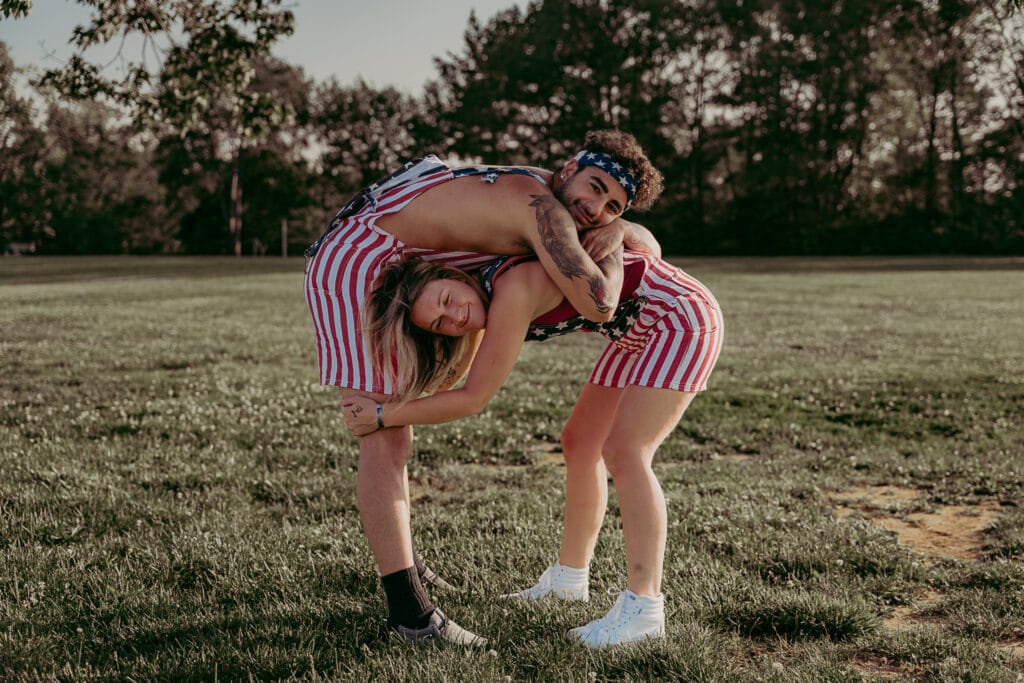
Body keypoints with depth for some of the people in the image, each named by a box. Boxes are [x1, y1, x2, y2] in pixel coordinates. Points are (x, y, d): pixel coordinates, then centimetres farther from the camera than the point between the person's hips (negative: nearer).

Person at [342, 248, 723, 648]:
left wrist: (382, 415, -19)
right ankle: (568, 578, 24)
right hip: (640, 331, 10)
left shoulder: (513, 289, -29)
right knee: (579, 442, 12)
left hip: (682, 316, -10)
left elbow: (473, 399, -24)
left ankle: (644, 607, -13)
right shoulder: (488, 294, -2)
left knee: (624, 452, -17)